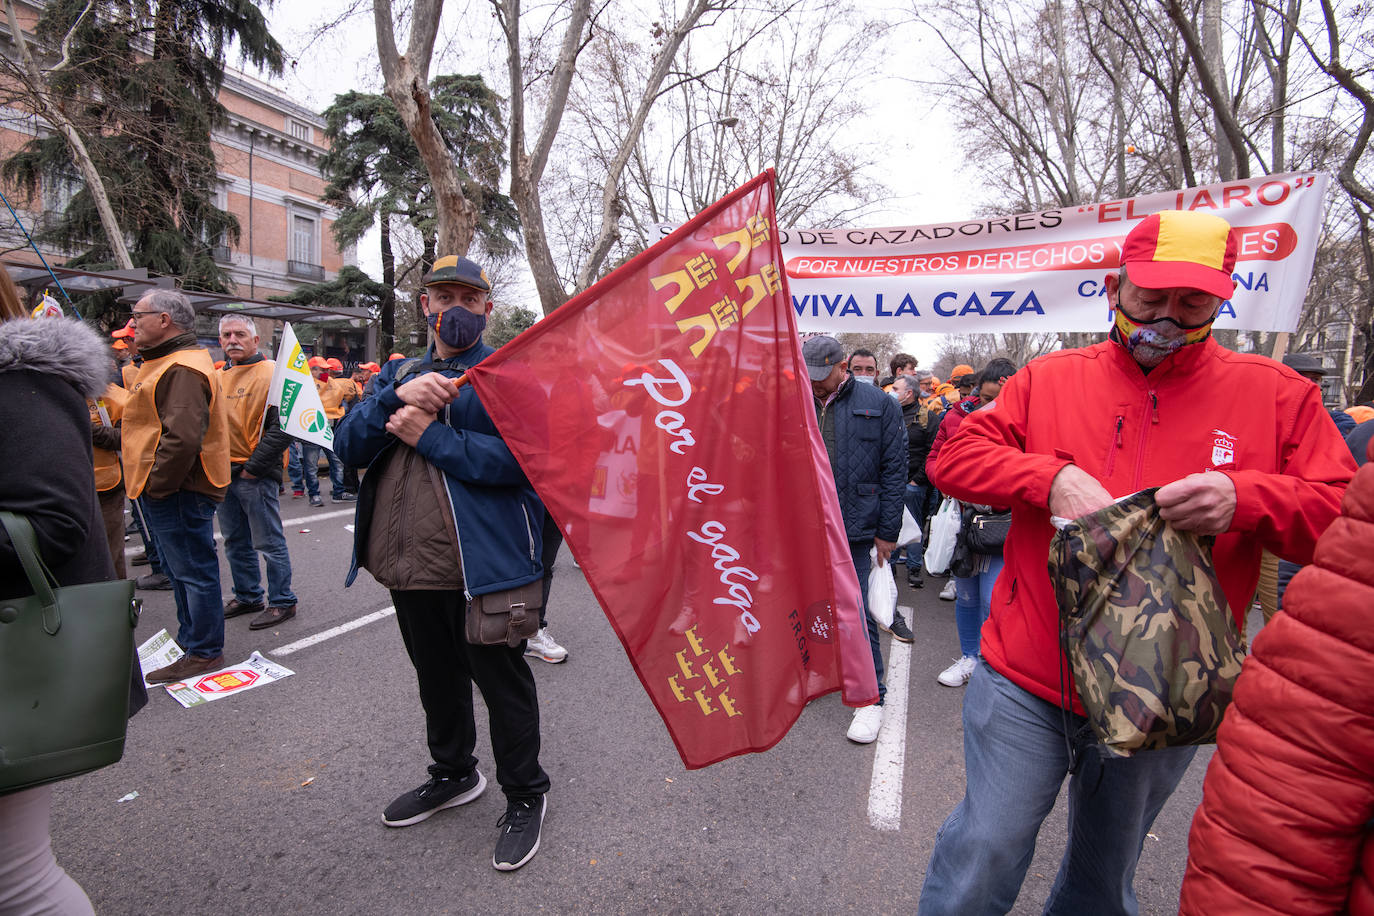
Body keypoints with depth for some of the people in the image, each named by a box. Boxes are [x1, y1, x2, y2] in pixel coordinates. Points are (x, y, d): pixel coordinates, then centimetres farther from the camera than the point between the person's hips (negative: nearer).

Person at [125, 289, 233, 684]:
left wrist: (156, 484, -20)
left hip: (178, 491, -11)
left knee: (193, 571, -1)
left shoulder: (182, 369, -19)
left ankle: (204, 652, 9)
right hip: (169, 490, 11)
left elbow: (184, 438, -29)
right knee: (184, 571, 19)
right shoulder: (166, 363, 18)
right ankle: (192, 641, 31)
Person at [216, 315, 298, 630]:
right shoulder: (218, 377, 13)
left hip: (256, 474, -8)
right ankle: (247, 596, 31)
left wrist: (253, 467, -16)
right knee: (235, 542, 17)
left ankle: (282, 602, 10)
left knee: (268, 543, -1)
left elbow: (282, 427, -16)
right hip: (224, 473, 8)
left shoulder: (271, 373, -10)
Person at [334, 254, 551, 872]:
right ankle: (453, 775, 46)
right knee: (436, 677, 23)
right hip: (409, 566, 7)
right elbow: (350, 447, 1)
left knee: (502, 682, 7)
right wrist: (398, 397, -16)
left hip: (481, 564, -6)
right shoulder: (399, 373, 13)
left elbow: (521, 456, -22)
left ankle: (525, 796, 29)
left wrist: (429, 435, -20)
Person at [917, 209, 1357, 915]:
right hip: (1027, 678, -1)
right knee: (986, 855, 3)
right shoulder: (1049, 378, 1)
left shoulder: (1273, 394, 1)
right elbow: (953, 457, -4)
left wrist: (1246, 499, -22)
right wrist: (1052, 477, -20)